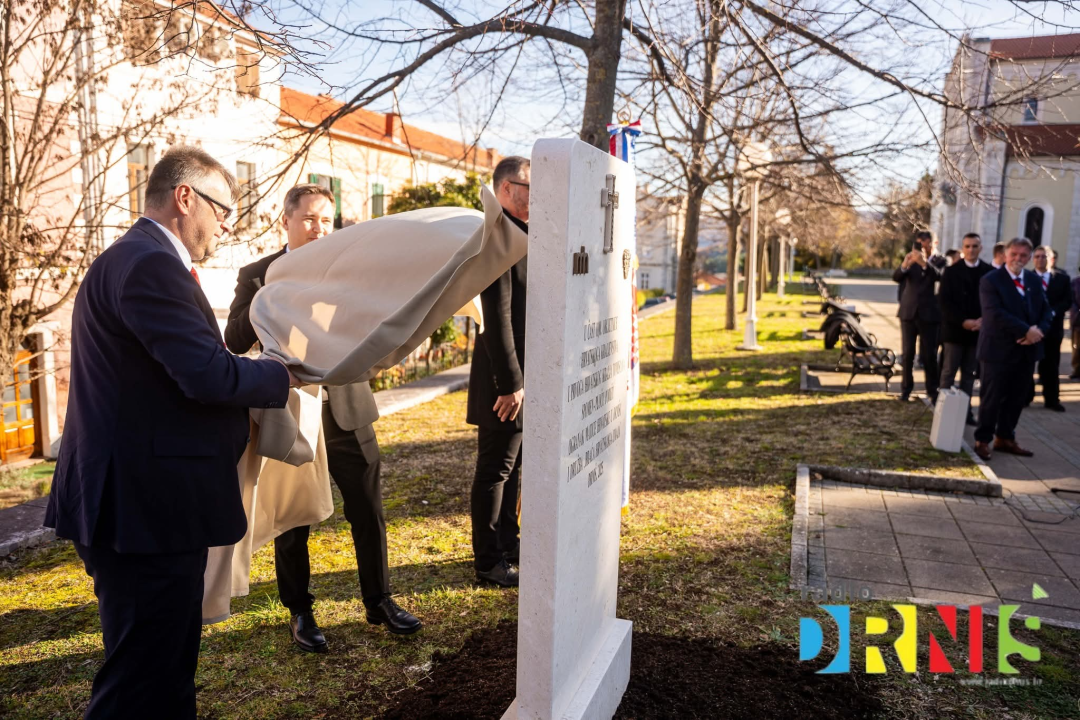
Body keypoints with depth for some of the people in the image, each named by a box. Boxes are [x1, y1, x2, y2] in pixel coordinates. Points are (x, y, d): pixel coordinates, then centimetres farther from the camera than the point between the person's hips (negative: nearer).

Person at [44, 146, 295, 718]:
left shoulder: (137, 257, 18)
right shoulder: (149, 263, -17)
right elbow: (210, 376, -24)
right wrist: (285, 374, -7)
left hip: (143, 504, 11)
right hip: (145, 508, -11)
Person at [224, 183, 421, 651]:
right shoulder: (258, 275, 0)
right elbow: (235, 342, -8)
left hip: (348, 410, 2)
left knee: (369, 513, 8)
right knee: (292, 523, 10)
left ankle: (379, 601, 26)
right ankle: (300, 613, 29)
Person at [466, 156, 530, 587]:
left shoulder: (524, 236, 14)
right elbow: (498, 317, -22)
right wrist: (510, 383, -23)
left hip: (527, 374, 9)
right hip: (507, 377, -9)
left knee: (512, 467, 18)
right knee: (496, 469, 2)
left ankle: (507, 544, 32)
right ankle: (488, 561, 16)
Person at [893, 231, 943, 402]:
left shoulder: (940, 261, 1)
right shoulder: (912, 260, 8)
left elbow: (939, 276, -21)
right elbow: (896, 278, -7)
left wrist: (924, 263, -38)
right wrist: (904, 265, -28)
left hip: (929, 314, -2)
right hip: (909, 312, 2)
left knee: (929, 355, 0)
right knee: (908, 353, 7)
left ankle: (933, 390, 10)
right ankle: (906, 388, 16)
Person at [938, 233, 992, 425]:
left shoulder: (990, 271, 3)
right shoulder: (952, 271, -1)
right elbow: (944, 301, -7)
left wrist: (983, 320, -13)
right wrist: (963, 321, -15)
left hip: (978, 329, 2)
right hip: (955, 328, -2)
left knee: (969, 374, 8)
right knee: (949, 372, 1)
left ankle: (965, 410, 13)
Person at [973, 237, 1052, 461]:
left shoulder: (1034, 280, 11)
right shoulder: (990, 280, -9)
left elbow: (1046, 310, 10)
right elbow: (995, 314, -19)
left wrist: (1039, 330, -10)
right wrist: (1026, 330, -20)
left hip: (1026, 350, 6)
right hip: (998, 350, -6)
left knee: (1017, 398, 12)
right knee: (991, 398, 1)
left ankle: (1005, 438, 25)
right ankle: (982, 440, 12)